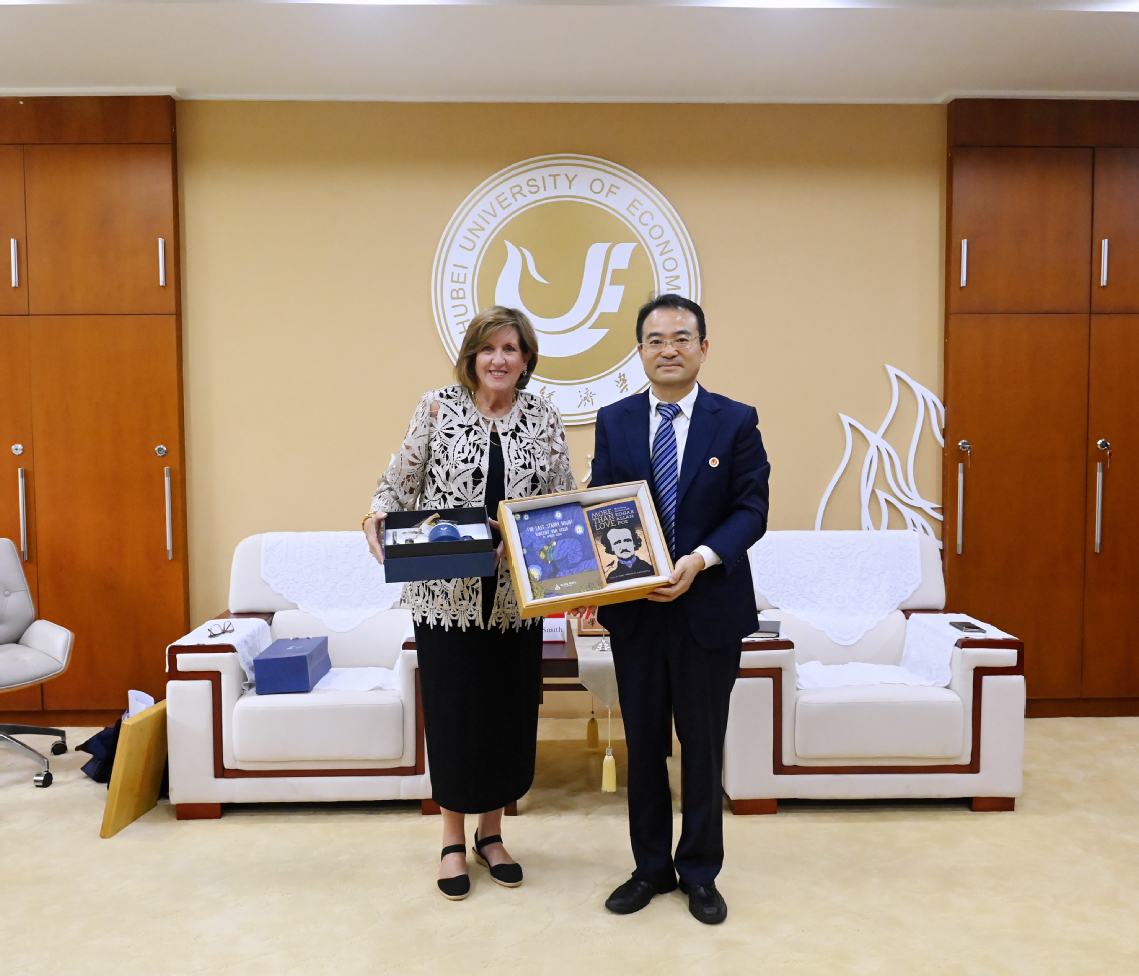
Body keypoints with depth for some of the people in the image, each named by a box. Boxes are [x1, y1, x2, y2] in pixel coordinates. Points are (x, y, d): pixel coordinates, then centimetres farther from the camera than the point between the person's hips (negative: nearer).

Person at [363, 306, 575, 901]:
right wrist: (377, 517, -17)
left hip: (516, 595, 2)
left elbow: (562, 500, 6)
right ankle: (453, 840, 26)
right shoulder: (437, 408, -1)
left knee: (509, 710, 10)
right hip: (447, 591, -2)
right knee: (452, 710, 5)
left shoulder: (544, 418, 4)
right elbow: (401, 482, 1)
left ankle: (491, 833, 32)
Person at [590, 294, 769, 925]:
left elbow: (752, 509, -6)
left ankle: (700, 871, 30)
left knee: (702, 744, 11)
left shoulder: (736, 421, -2)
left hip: (710, 608, -2)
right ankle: (651, 866, 32)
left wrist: (701, 559, -22)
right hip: (635, 609, 2)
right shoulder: (613, 421, 4)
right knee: (643, 742, 14)